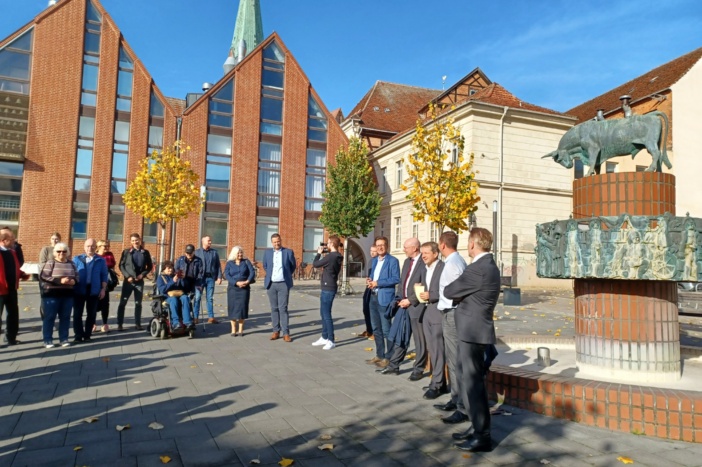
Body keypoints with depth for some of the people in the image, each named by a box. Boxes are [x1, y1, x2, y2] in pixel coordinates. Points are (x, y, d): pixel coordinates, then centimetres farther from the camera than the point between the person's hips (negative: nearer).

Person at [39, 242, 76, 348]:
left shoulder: (71, 264, 12)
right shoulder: (50, 263, -2)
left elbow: (77, 276, 16)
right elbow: (42, 277, -12)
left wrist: (74, 281, -9)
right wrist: (59, 281, -20)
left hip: (67, 295, 4)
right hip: (52, 294, -4)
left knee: (65, 317, 8)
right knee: (49, 317, 1)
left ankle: (64, 339, 16)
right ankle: (47, 340, 9)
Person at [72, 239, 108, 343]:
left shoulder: (101, 260, 5)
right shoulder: (77, 259, 5)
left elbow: (104, 276, 5)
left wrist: (103, 289, -2)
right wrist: (71, 287, -3)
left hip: (94, 291, 0)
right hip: (79, 290, 0)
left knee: (91, 314, 6)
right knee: (77, 314, 2)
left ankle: (87, 335, 17)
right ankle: (78, 335, 9)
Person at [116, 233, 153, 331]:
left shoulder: (145, 252, 5)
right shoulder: (126, 252, 3)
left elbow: (150, 266, 8)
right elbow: (121, 265, 0)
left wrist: (142, 274, -8)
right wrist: (127, 276, -12)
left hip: (139, 281, 1)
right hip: (128, 280, -1)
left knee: (138, 303, 6)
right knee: (122, 302, -2)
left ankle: (138, 323, 13)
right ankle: (120, 324, 4)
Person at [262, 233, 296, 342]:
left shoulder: (288, 252, -2)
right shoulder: (267, 253, 7)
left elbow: (293, 266, 10)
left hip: (283, 284, -3)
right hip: (271, 284, 3)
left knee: (283, 308, -5)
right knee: (274, 308, 7)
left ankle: (286, 333, -3)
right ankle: (276, 331, 13)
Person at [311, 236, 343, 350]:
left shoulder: (330, 256, -20)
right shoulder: (337, 256, 8)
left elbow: (315, 264, -11)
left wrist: (319, 253, 4)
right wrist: (324, 253, 11)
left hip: (328, 288, -10)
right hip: (329, 287, 10)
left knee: (326, 314, -4)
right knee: (323, 313, 16)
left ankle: (331, 341, 1)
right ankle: (324, 337, 24)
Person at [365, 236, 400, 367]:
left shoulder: (393, 261, -8)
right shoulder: (374, 260, 16)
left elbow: (396, 279, -16)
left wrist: (377, 283, -18)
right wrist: (369, 281, -1)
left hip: (385, 299, -8)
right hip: (373, 298, 8)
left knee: (386, 330, -2)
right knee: (376, 329, 14)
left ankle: (388, 357, 8)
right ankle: (379, 355, 25)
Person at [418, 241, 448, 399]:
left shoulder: (444, 268, -11)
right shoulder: (425, 270, 17)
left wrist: (431, 296, -17)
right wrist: (421, 294, 5)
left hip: (438, 312, -8)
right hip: (426, 312, 9)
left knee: (437, 350, -4)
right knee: (432, 350, 12)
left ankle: (436, 385, 3)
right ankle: (440, 383, 21)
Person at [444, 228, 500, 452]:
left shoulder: (478, 268, -21)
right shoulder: (489, 266, 12)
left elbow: (449, 291, -12)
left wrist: (447, 289, 7)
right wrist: (457, 293, 3)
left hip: (473, 332, -10)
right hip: (475, 330, 10)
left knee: (472, 383, -1)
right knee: (473, 381, 18)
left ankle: (482, 436, 10)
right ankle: (478, 428, 29)